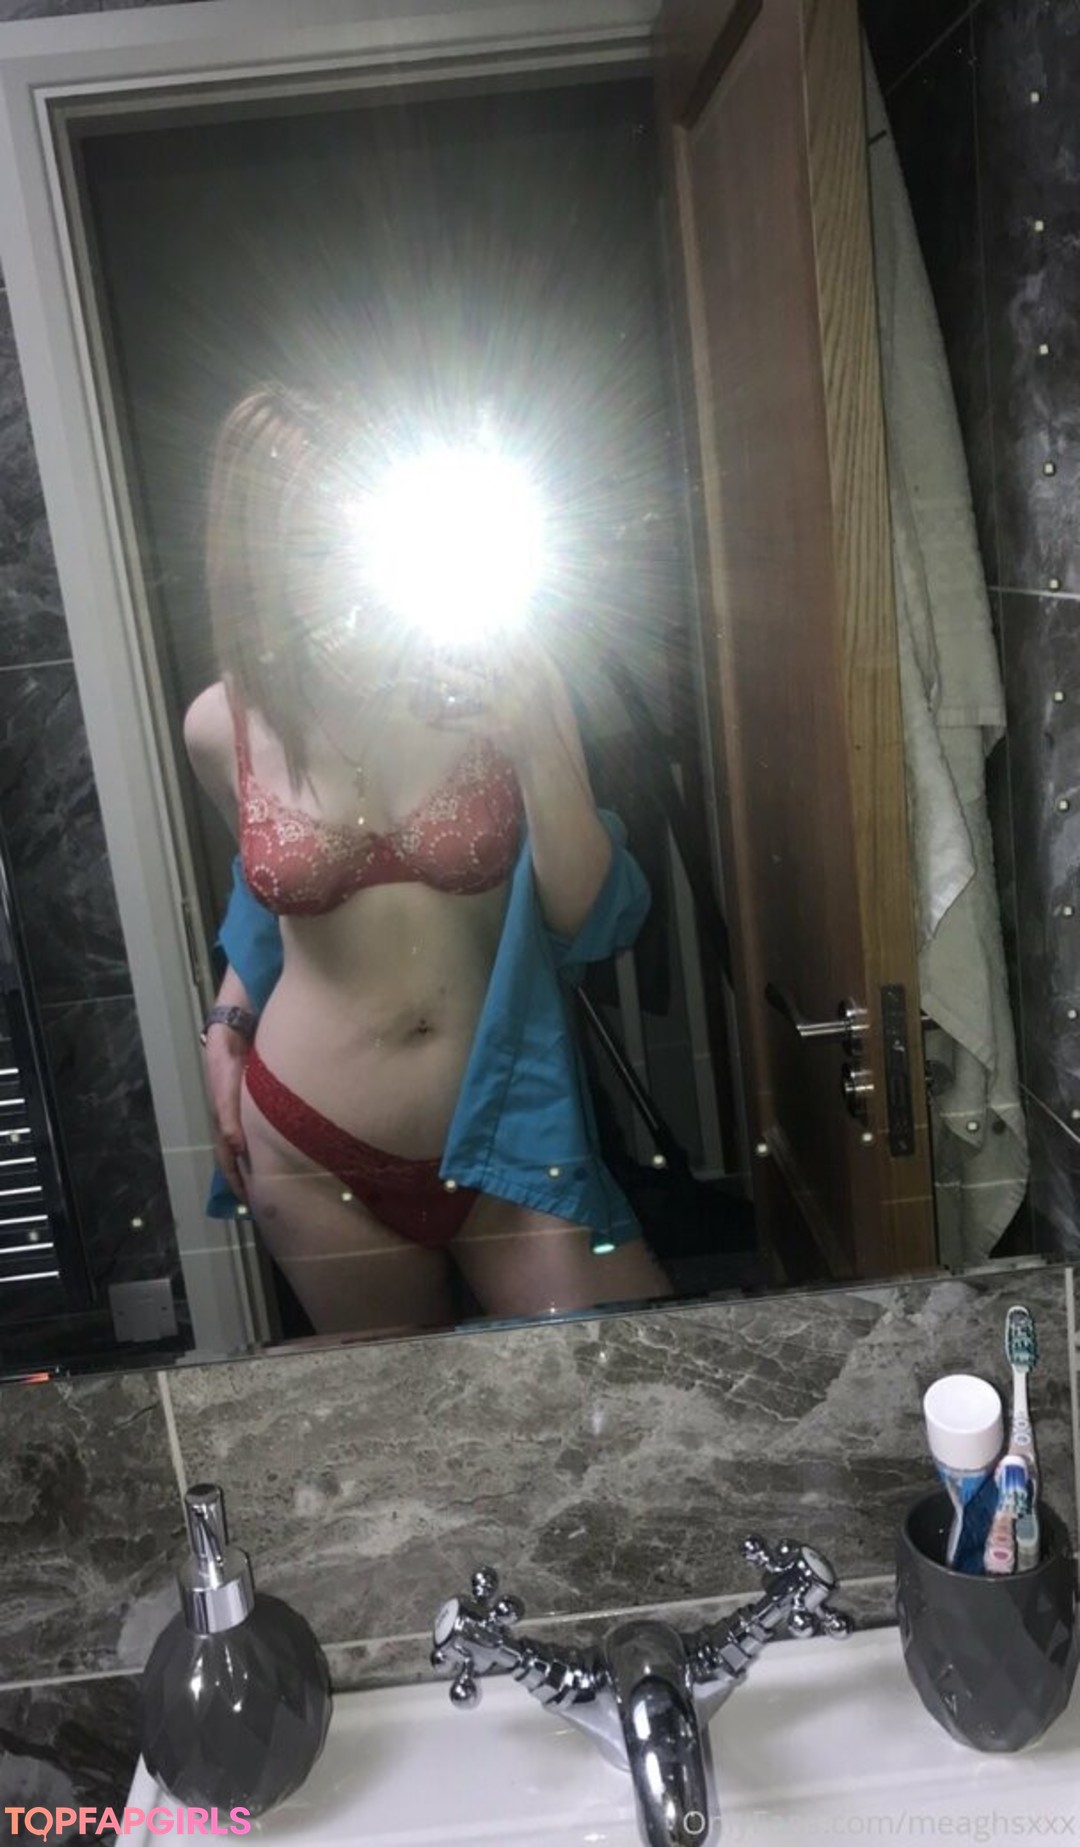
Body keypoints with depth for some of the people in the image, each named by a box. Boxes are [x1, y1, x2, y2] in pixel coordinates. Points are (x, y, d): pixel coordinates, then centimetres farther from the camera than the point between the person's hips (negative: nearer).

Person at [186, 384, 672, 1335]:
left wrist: (535, 747, -23)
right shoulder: (223, 727, -5)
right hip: (316, 1153, 2)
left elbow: (598, 922, -11)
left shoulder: (499, 676, -11)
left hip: (505, 1131, -1)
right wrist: (227, 1025, 6)